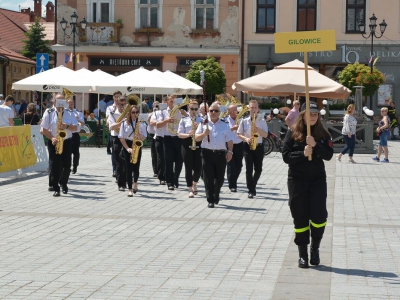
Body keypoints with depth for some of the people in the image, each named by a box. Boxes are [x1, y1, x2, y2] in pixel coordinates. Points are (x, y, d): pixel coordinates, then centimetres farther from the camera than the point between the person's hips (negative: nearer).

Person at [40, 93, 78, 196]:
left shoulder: (69, 114, 6)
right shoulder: (49, 113, 0)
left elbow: (75, 127, 2)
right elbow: (44, 129, -2)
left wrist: (67, 126, -19)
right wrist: (52, 138, -16)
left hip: (66, 142, 2)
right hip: (54, 142, -2)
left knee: (67, 165, 4)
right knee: (54, 165, -7)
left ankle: (64, 183, 28)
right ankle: (55, 188, -5)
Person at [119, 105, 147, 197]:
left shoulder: (142, 123, 4)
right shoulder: (125, 123, -1)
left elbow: (144, 137, 4)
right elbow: (121, 137, -3)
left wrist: (139, 135, -19)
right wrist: (127, 148, -13)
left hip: (137, 146, 1)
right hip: (127, 145, -1)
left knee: (136, 167, 2)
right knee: (129, 168, -4)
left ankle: (135, 182, 33)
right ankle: (130, 189, -1)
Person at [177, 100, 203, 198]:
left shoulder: (202, 120, 8)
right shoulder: (184, 120, 7)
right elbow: (179, 134, 2)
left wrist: (197, 129, -14)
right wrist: (188, 134, -16)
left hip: (198, 145, 1)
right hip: (187, 145, -1)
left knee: (198, 167, -2)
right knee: (188, 167, -2)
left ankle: (194, 184, 28)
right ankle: (190, 190, 5)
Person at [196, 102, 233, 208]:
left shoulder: (225, 126, 9)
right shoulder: (204, 124, 7)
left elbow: (230, 141, 9)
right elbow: (197, 138, 4)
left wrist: (230, 151, -4)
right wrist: (204, 134, -14)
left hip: (220, 153, 1)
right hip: (207, 153, -1)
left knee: (219, 178, 7)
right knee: (209, 178, -4)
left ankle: (216, 195, 32)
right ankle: (210, 200, -1)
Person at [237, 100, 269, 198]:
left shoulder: (262, 121, 2)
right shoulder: (244, 121, 1)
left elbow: (265, 135, -2)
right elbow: (239, 134, 4)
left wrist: (258, 129, -19)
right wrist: (246, 139, -15)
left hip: (259, 147, 1)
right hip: (248, 146, -1)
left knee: (258, 169, 5)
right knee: (249, 169, -7)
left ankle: (252, 185, 29)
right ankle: (251, 190, -4)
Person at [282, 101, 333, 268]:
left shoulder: (322, 133, 3)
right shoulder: (293, 132, -2)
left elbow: (329, 154, -6)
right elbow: (286, 156, -6)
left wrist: (315, 145, -21)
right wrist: (303, 154, -20)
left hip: (318, 179, 1)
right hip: (297, 179, -1)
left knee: (319, 216, -6)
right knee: (300, 217, 4)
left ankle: (315, 248, 16)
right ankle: (302, 254, 14)